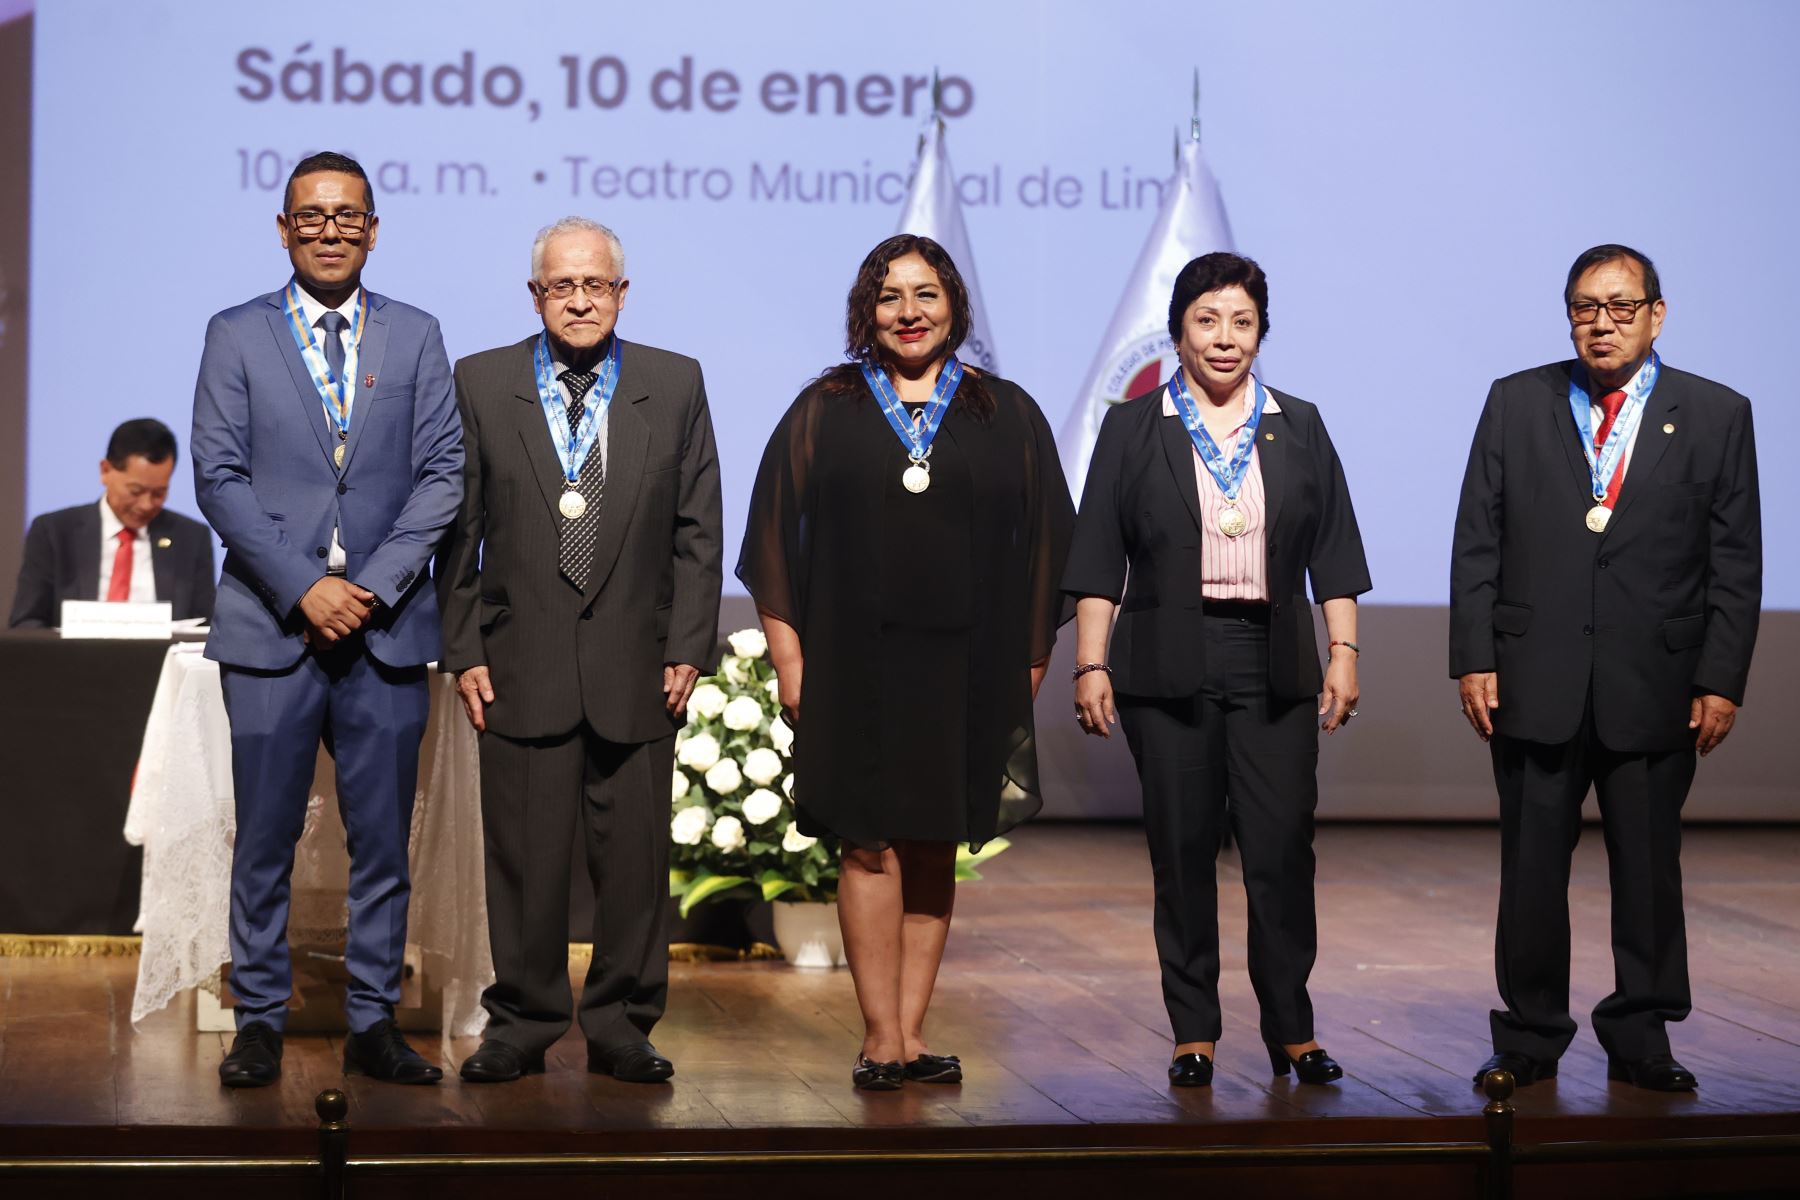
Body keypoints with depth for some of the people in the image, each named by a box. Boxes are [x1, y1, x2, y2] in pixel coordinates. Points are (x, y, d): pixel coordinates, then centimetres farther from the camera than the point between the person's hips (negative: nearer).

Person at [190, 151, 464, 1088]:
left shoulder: (415, 337, 9)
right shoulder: (236, 336, 6)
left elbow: (442, 475, 3)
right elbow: (218, 478, -1)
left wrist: (371, 586, -9)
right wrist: (303, 587, -11)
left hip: (386, 626, 1)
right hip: (270, 625, -1)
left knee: (383, 838, 4)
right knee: (264, 838, 3)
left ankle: (373, 1024, 13)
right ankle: (259, 1021, 13)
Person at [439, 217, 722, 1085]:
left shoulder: (676, 385, 6)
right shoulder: (480, 384, 5)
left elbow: (697, 531, 6)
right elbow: (457, 532, 5)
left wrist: (687, 649, -1)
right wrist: (463, 651, -1)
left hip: (636, 669, 1)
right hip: (521, 664, 0)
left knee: (634, 857, 4)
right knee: (523, 857, 4)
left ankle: (620, 1027, 16)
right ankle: (521, 1023, 16)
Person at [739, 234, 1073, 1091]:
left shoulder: (1007, 417, 8)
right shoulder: (824, 412, 6)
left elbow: (1044, 547, 9)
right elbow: (778, 538, 4)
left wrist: (1028, 667, 2)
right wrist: (791, 666, -4)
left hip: (965, 666, 1)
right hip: (855, 663, -1)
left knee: (933, 848, 5)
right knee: (870, 845, -4)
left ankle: (907, 1032, 10)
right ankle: (883, 1040, 0)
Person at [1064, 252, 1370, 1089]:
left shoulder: (1299, 428, 10)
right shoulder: (1133, 429, 5)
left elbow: (1333, 555, 9)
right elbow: (1099, 559, 3)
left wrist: (1344, 653, 1)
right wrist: (1091, 664, -4)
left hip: (1274, 667, 1)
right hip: (1168, 666, -1)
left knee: (1282, 847, -4)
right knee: (1182, 850, 2)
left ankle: (1292, 1028, 6)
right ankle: (1193, 1034, 11)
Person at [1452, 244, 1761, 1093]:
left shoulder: (1716, 416, 4)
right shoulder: (1516, 403, 7)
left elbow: (1736, 566, 2)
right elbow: (1477, 541, 5)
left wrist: (1721, 682, -4)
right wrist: (1474, 659, -3)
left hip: (1655, 689, 0)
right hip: (1534, 682, 1)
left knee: (1649, 870, 7)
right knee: (1531, 870, 6)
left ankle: (1640, 1038, 19)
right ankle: (1529, 1039, 16)